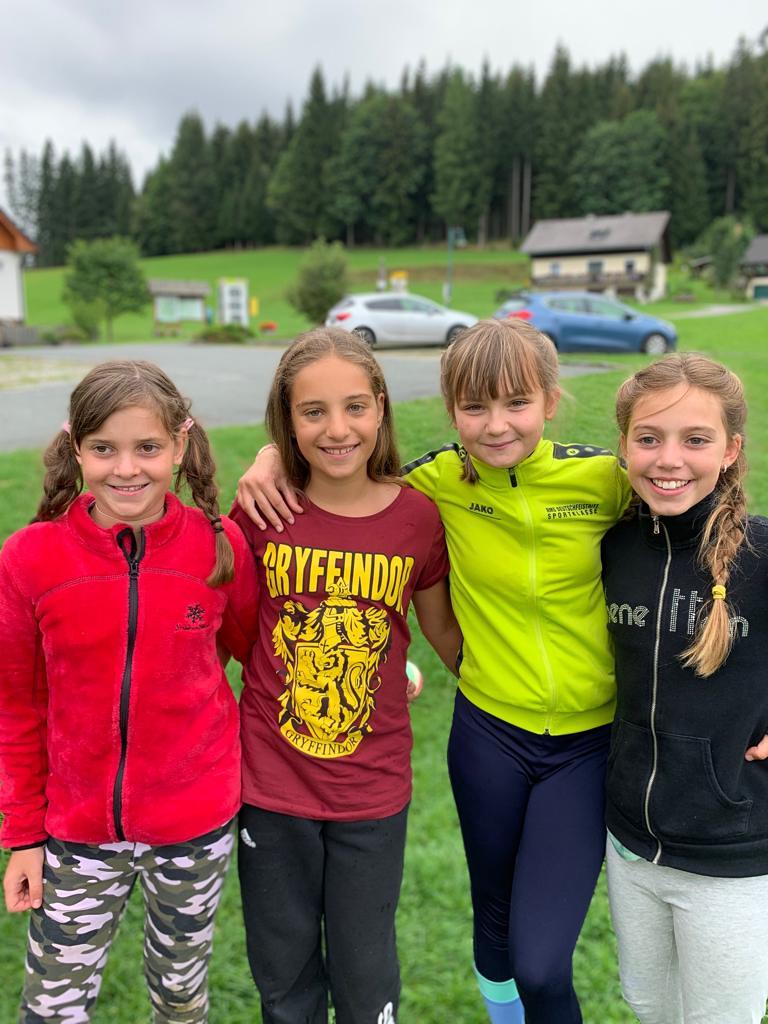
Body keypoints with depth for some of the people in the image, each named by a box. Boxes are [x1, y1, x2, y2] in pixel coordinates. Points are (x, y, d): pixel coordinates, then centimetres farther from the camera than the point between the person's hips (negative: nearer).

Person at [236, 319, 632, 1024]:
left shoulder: (604, 476, -16)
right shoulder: (443, 479, -13)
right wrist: (276, 453, -16)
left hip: (589, 743, -1)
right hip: (490, 732, 2)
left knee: (542, 967, -2)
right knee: (495, 918, 23)